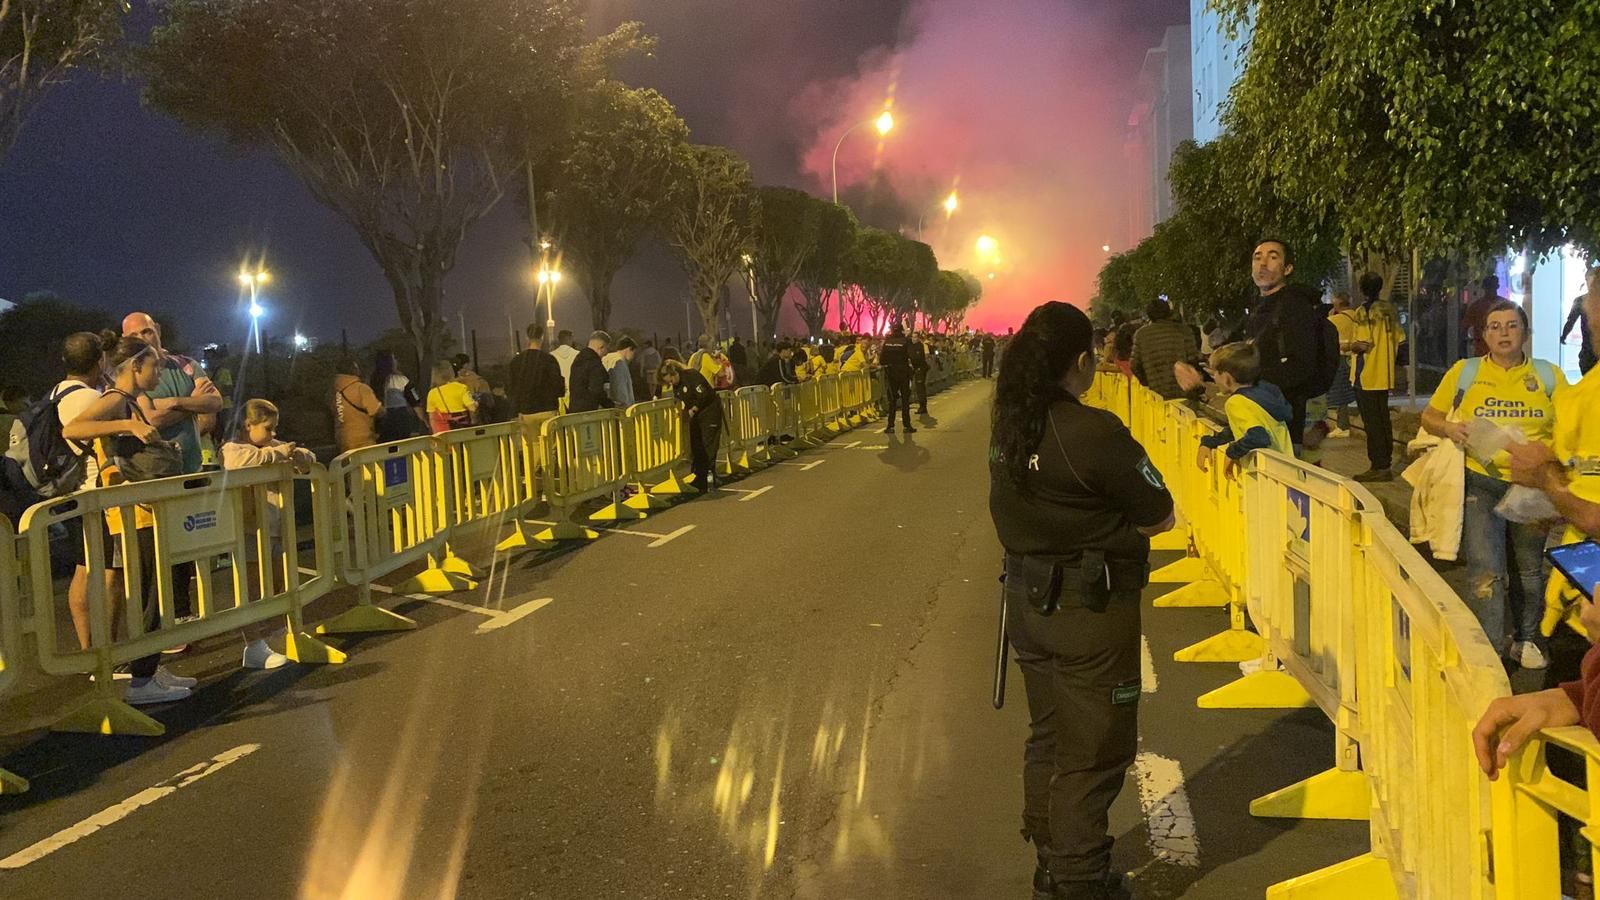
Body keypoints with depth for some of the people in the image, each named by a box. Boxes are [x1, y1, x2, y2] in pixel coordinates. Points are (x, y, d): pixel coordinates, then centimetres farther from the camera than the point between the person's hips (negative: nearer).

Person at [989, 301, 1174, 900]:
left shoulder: (1007, 428, 0)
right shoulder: (1094, 433, -22)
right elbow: (1160, 516, -13)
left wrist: (1087, 522, -1)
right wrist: (1112, 522, 2)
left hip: (1027, 599, 8)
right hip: (1091, 608, -8)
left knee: (1048, 738, 21)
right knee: (1092, 754, 7)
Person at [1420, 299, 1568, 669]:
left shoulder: (1548, 375, 6)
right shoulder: (1464, 372, 5)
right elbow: (1429, 416, 10)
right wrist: (1449, 429, -12)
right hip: (1481, 482, -2)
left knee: (1529, 568, 14)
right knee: (1485, 570, -9)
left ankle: (1526, 639, 33)